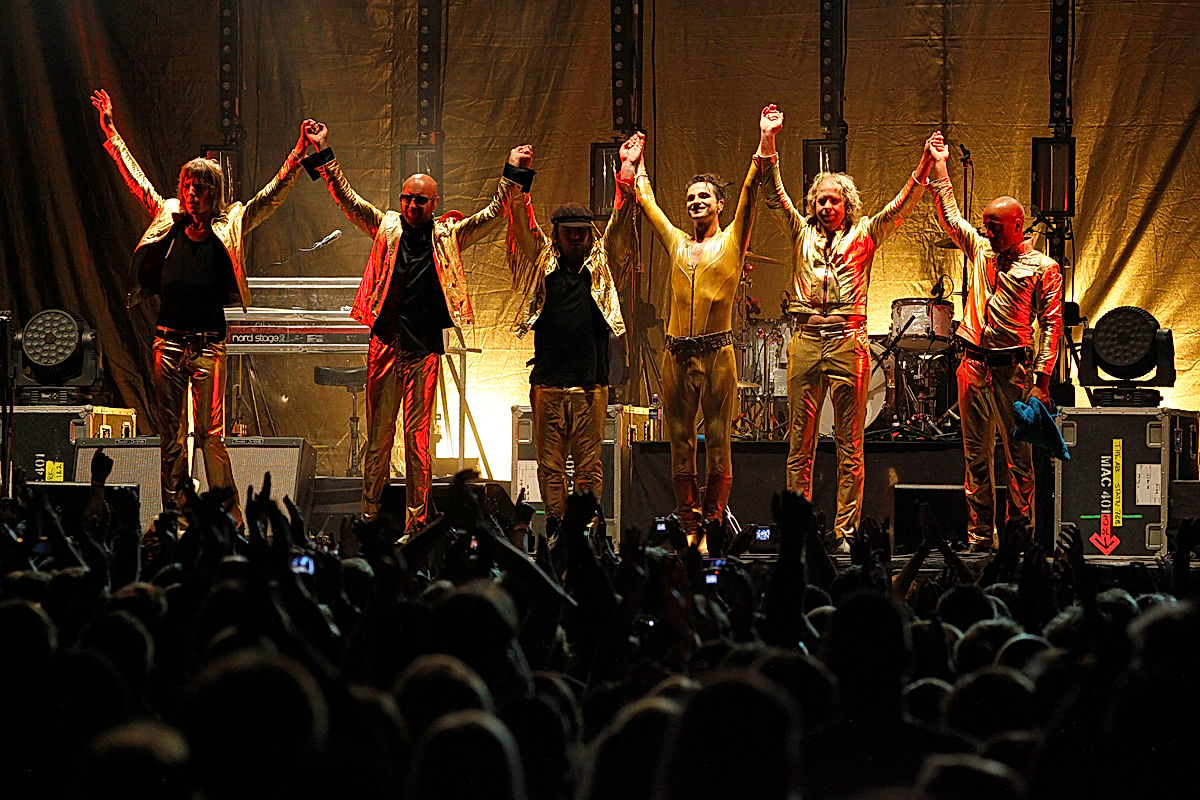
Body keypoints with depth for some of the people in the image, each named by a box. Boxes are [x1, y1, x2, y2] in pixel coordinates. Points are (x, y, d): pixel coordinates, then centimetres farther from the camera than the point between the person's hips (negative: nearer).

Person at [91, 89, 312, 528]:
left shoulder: (229, 228, 3)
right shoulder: (168, 220, 10)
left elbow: (272, 194, 1)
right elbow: (135, 178, 17)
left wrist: (300, 154, -7)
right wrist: (110, 132, 19)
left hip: (209, 342, -3)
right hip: (168, 339, 3)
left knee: (211, 434, -7)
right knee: (170, 436, 6)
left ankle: (230, 519, -4)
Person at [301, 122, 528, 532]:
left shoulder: (448, 236, 9)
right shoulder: (386, 228, 10)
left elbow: (492, 214, 7)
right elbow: (347, 199, 7)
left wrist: (511, 174, -2)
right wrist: (323, 154, 0)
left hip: (425, 348, -1)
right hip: (385, 345, 1)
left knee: (418, 440, 0)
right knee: (378, 437, 5)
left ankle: (416, 525, 2)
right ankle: (369, 520, 10)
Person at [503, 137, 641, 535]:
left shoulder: (602, 267, 9)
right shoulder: (541, 266, 9)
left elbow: (620, 223, 1)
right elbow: (523, 223, 1)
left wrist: (627, 172, -10)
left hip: (591, 383, 0)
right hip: (548, 383, 0)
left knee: (589, 464, 1)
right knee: (550, 463, 2)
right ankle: (554, 527, 6)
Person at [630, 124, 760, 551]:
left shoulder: (731, 241, 6)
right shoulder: (677, 243, 16)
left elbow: (749, 193, -3)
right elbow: (645, 200, 27)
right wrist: (637, 163, 35)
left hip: (717, 352, -4)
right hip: (677, 353, 4)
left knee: (717, 442, -3)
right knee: (680, 444, 3)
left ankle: (712, 527, -2)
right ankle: (689, 528, 7)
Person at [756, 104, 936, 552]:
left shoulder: (863, 237, 10)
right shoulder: (802, 234, 14)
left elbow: (900, 207, 2)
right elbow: (775, 195, 6)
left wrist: (925, 167, -11)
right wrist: (767, 142, -5)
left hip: (848, 342, -2)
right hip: (805, 341, 2)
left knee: (850, 447, -1)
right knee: (800, 444, 2)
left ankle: (845, 532, 1)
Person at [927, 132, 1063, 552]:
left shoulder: (1043, 267, 0)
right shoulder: (980, 250, 14)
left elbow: (1051, 324, -4)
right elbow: (949, 215, 19)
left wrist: (1042, 380, -11)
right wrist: (939, 166, 14)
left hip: (1014, 367, -4)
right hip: (974, 363, 4)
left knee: (1019, 455, -3)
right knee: (976, 454, 4)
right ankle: (979, 533, 8)